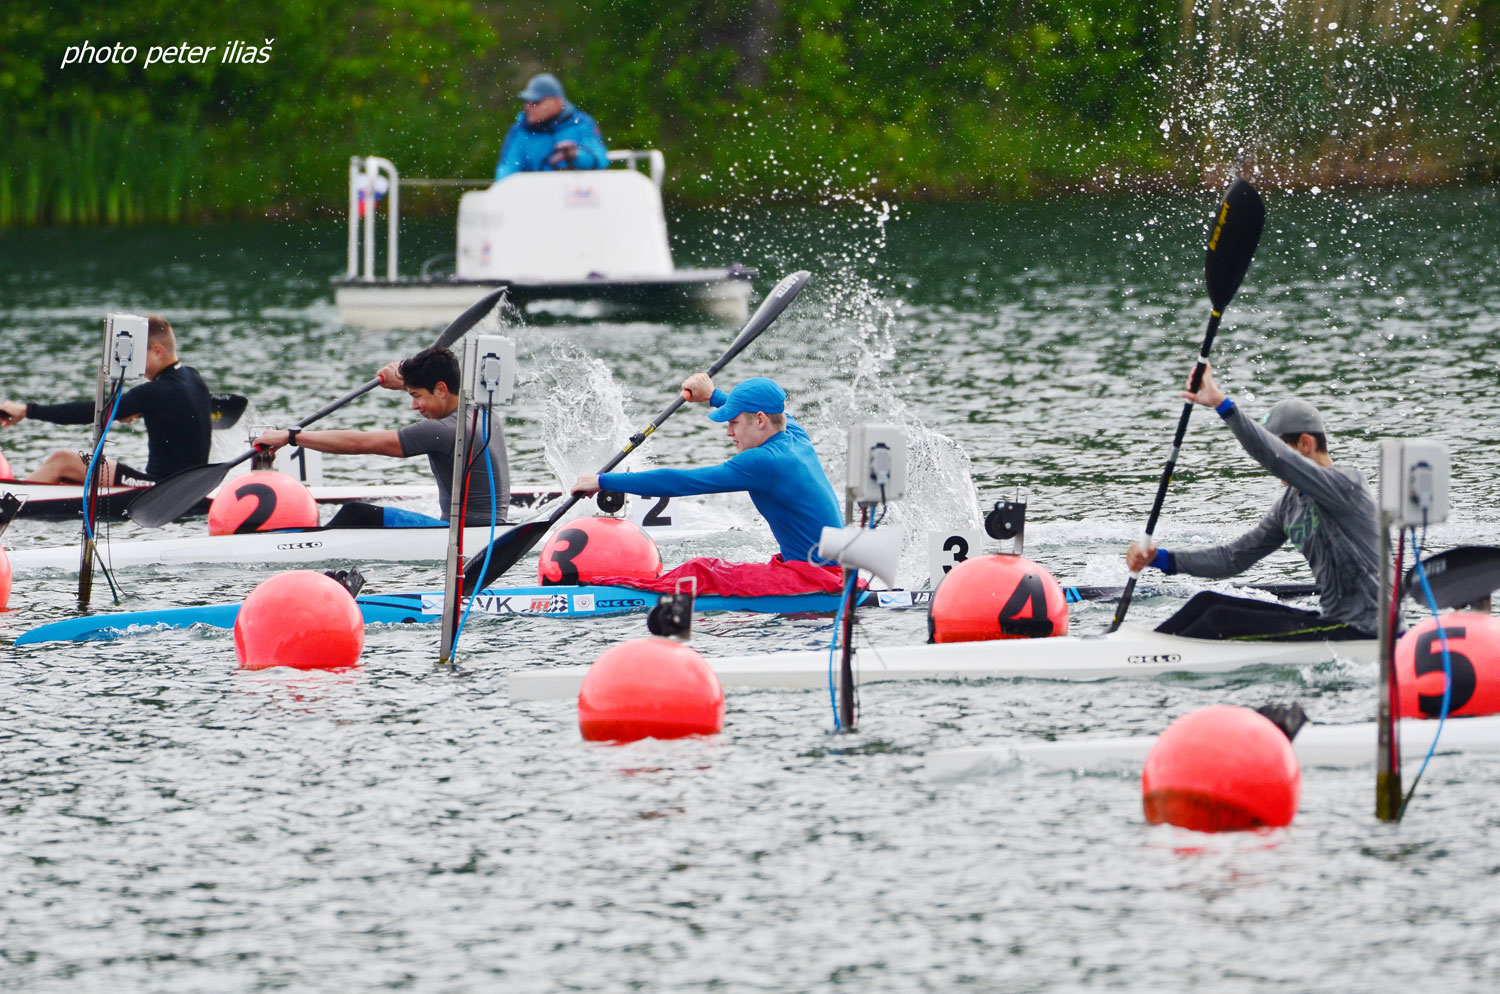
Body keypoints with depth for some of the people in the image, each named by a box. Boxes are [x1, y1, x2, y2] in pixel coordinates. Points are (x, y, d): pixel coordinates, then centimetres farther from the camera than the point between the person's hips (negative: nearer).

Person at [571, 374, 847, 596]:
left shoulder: (763, 462, -17)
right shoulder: (798, 440, 10)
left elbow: (680, 482, -16)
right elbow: (780, 416, 37)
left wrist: (604, 481, -10)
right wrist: (713, 396, 46)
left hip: (813, 577, -10)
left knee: (701, 573, -15)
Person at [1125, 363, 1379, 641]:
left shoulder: (1346, 485, -15)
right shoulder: (1291, 503, 13)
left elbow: (1277, 459, -31)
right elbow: (1233, 558, 14)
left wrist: (1220, 402, -35)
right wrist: (1159, 558, 4)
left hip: (1358, 632, -9)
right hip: (1330, 621, 9)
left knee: (1222, 620, -16)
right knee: (1208, 602, 5)